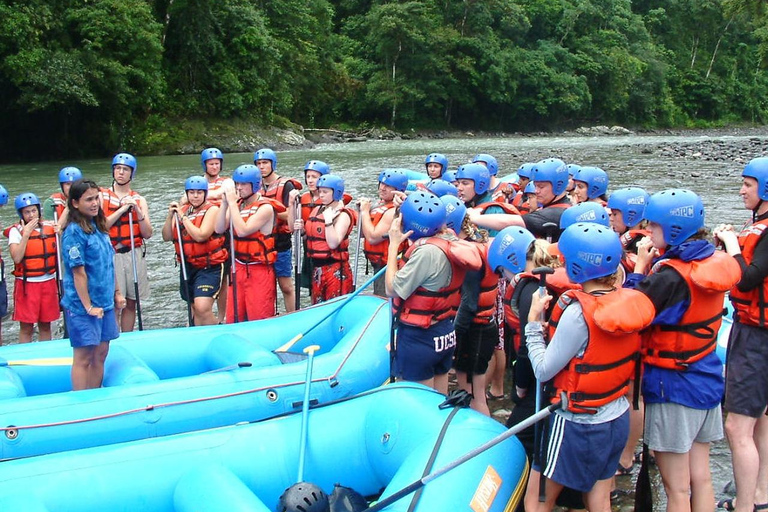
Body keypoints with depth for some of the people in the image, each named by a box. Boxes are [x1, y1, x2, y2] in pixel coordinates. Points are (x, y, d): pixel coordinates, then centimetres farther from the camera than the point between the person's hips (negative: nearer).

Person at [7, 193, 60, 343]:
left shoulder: (50, 227, 6)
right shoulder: (16, 231, -5)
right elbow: (17, 258, -17)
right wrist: (26, 234, -17)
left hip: (49, 282, 3)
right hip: (27, 284, -3)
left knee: (45, 325, 11)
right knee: (26, 327, 0)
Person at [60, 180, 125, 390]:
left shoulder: (99, 227, 9)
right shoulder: (74, 232, -15)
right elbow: (78, 272, -17)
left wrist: (117, 293, 17)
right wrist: (88, 306, -17)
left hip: (104, 302, 8)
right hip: (82, 306, -8)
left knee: (100, 354, 12)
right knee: (83, 358, 0)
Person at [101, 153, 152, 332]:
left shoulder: (139, 200, 11)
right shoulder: (102, 196, 3)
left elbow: (147, 234, 3)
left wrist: (137, 211, -10)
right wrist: (122, 209, -12)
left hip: (134, 255, 3)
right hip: (111, 255, -3)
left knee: (131, 303, 8)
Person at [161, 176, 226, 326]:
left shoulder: (212, 210, -10)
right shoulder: (182, 210, 8)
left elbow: (200, 236, -23)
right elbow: (167, 237, 4)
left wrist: (183, 217, -16)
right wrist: (170, 216, -9)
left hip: (209, 267, -7)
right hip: (188, 267, 7)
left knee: (202, 308, -21)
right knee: (196, 310, 16)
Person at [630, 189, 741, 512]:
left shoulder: (671, 274, -23)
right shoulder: (712, 263, 1)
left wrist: (640, 265, -14)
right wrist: (653, 263, -2)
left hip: (673, 386, -8)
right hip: (707, 379, 8)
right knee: (701, 478, 17)